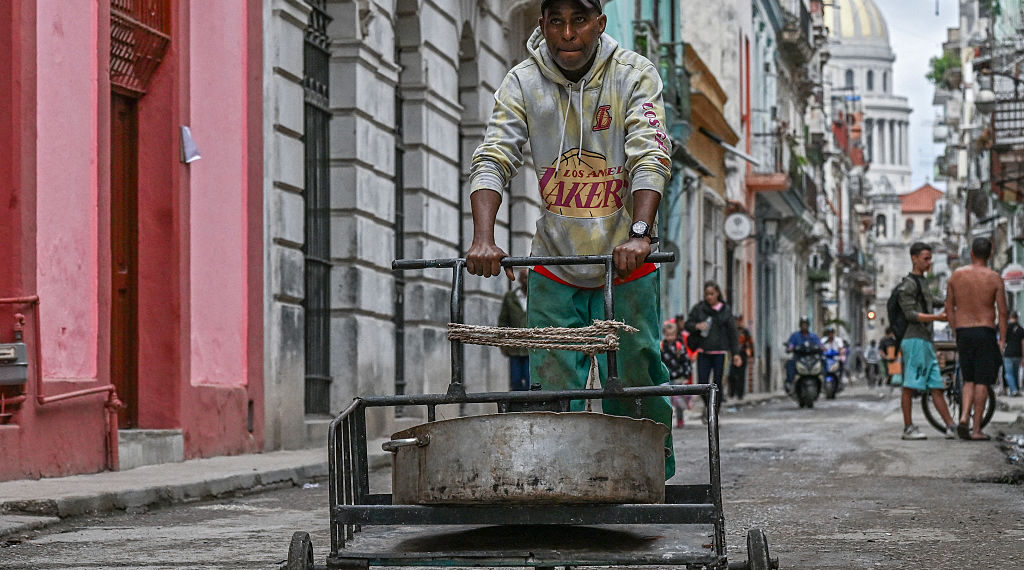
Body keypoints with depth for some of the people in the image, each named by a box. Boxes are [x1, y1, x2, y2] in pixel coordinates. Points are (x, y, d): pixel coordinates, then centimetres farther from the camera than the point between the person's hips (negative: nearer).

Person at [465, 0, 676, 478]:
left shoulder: (634, 75, -7)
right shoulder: (522, 82, -3)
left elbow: (650, 157, -18)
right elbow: (493, 159, -12)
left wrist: (639, 232, -34)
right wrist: (483, 239, -28)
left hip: (626, 265, -1)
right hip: (554, 268, 2)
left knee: (634, 385, -1)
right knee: (553, 392, -3)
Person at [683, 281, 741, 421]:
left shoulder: (725, 310, 2)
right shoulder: (698, 308, 3)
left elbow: (732, 332, 3)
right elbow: (687, 324, 8)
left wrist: (735, 353, -1)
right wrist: (696, 326, -15)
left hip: (719, 352, -1)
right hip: (703, 352, 1)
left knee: (717, 383, -2)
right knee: (702, 383, -5)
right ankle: (707, 404, 25)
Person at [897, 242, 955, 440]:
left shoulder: (922, 283, 24)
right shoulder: (908, 284, -6)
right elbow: (910, 314, -15)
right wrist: (936, 317, -26)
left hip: (926, 341, 10)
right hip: (914, 340, -10)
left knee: (936, 386, 4)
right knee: (910, 385, -7)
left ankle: (951, 427, 0)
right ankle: (908, 428, -6)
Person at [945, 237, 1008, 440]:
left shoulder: (956, 275, 3)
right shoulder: (994, 278, -6)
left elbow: (949, 307, 7)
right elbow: (1002, 311, -7)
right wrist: (1002, 340, 1)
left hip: (963, 332, 3)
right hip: (985, 331, -3)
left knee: (969, 380, 15)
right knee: (982, 382, 2)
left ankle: (964, 418, -5)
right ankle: (977, 429, 1)